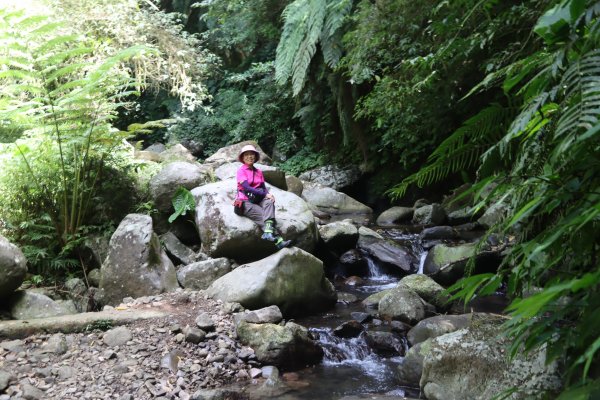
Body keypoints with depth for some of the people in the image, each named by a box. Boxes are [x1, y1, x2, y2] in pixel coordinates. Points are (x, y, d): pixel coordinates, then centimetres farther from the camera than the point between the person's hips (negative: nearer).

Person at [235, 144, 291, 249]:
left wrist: (269, 195, -13)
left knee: (269, 202, -29)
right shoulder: (241, 171, -2)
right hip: (245, 202, -5)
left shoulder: (258, 172, 18)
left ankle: (268, 232, -47)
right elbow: (247, 187, -15)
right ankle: (278, 241, -40)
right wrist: (265, 194, -18)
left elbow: (263, 188, 12)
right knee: (264, 215, -27)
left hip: (257, 200, 5)